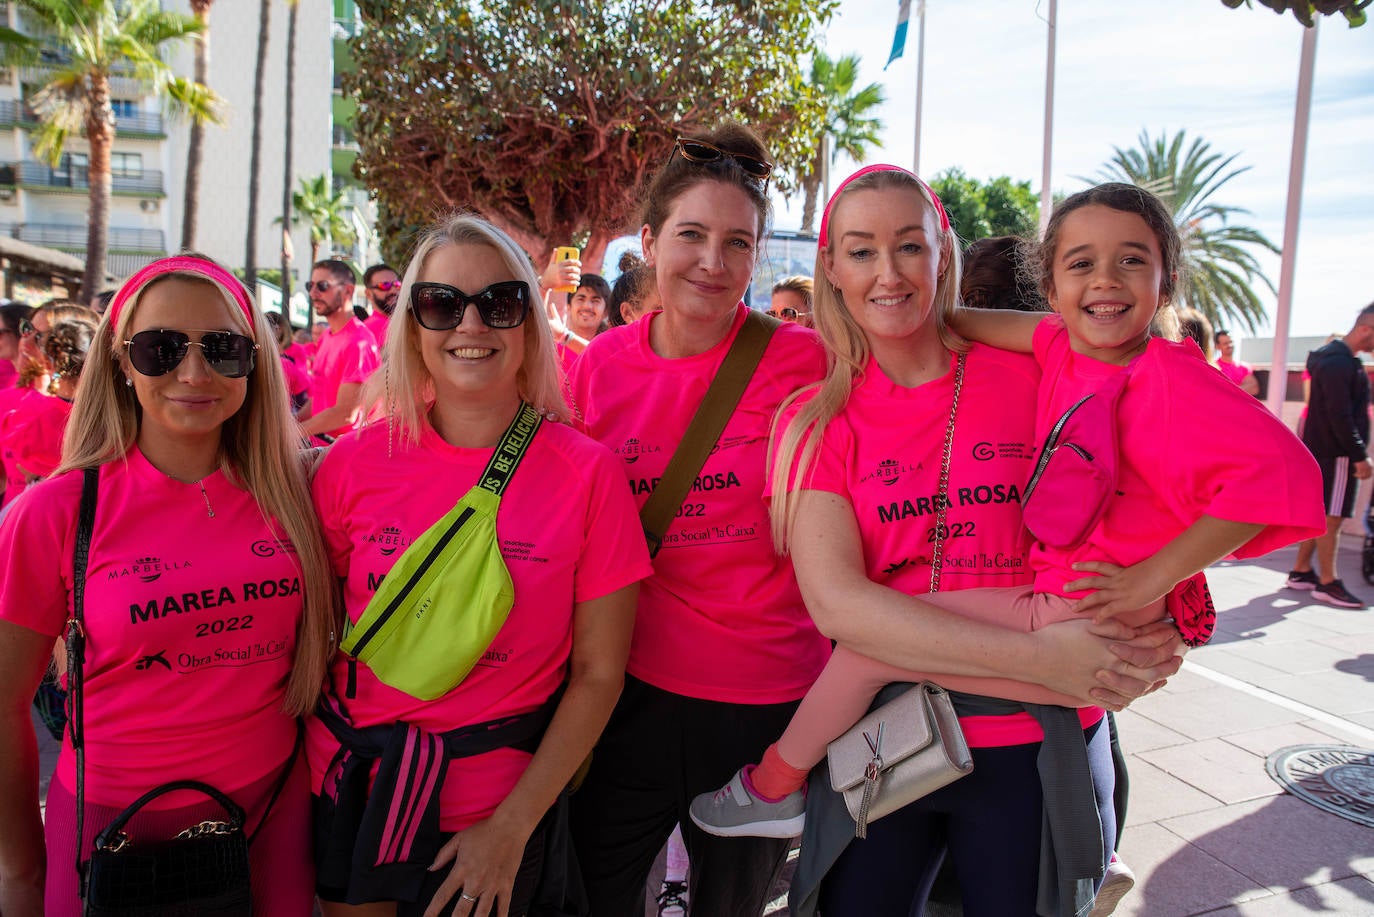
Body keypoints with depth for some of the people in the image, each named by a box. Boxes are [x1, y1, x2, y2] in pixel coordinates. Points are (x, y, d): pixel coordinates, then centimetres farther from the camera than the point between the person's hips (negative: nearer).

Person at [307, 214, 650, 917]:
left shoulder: (587, 473, -13)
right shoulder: (356, 462, -7)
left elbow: (598, 672, -10)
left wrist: (513, 827, -11)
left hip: (495, 813, -2)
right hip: (349, 792, 2)